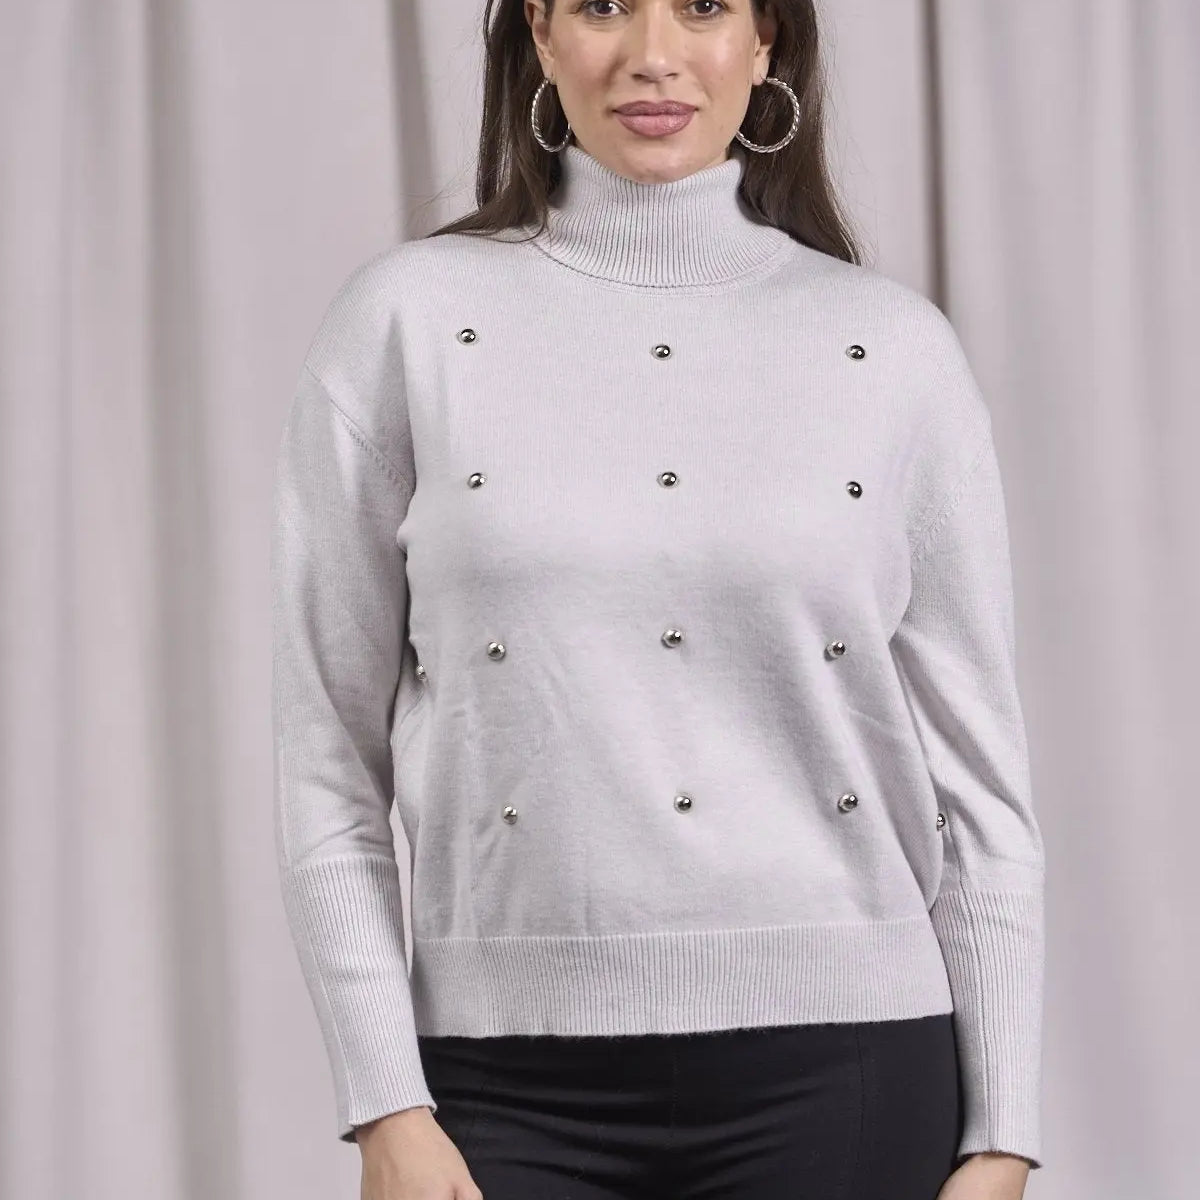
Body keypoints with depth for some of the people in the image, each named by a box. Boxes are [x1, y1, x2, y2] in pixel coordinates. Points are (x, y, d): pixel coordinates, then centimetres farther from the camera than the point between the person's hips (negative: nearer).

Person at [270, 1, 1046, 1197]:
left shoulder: (895, 346, 4)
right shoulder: (405, 322, 1)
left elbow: (977, 765, 5)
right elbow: (328, 761, 2)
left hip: (838, 1069, 1)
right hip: (521, 1088, 0)